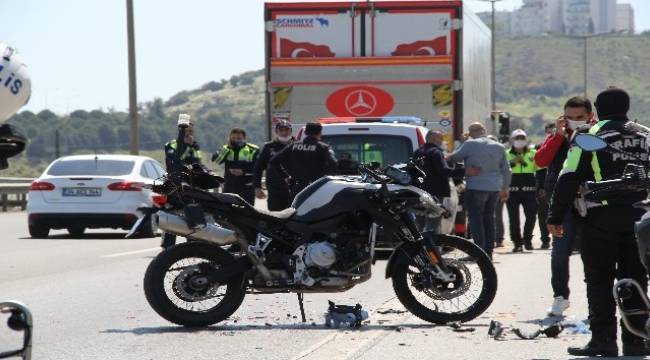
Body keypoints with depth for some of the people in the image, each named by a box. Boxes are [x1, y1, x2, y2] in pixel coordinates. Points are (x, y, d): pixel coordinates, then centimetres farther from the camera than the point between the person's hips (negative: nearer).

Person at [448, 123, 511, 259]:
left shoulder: (470, 144, -8)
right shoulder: (499, 147, 11)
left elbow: (454, 157, 0)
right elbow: (506, 170, 15)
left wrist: (446, 158, 21)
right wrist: (505, 188, 24)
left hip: (476, 187, -6)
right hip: (494, 188, 6)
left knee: (476, 219, -3)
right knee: (489, 219, 12)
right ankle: (489, 251, 14)